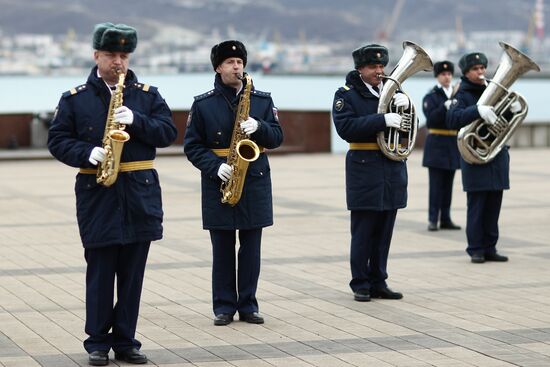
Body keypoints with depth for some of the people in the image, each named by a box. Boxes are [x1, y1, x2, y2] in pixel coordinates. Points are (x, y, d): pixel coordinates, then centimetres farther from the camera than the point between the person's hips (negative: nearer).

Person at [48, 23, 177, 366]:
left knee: (132, 273, 5)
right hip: (97, 195, -2)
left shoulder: (149, 95, 9)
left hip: (141, 195, 2)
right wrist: (88, 153, -15)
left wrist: (136, 121, -15)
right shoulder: (75, 98, 4)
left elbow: (169, 132, 1)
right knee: (100, 271, 0)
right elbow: (58, 140, 3)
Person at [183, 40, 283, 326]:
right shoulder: (203, 104, 1)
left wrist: (259, 127, -16)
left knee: (251, 246, 4)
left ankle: (247, 304, 12)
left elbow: (277, 138, 4)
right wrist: (215, 167, -14)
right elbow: (192, 145, 0)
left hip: (255, 181, 2)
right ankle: (224, 305, 10)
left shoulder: (262, 100, 7)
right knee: (222, 248, 2)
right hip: (218, 183, -1)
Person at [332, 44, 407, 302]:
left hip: (392, 171, 5)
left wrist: (404, 106, -11)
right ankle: (360, 285, 6)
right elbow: (345, 127, -18)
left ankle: (378, 283, 16)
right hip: (364, 169, -5)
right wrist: (382, 120, -25)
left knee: (384, 232, 9)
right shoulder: (346, 95, -2)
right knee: (363, 232, -1)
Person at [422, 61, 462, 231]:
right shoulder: (431, 97, -2)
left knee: (448, 184, 7)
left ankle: (445, 219, 11)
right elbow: (431, 119, -16)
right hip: (437, 144, -5)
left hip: (453, 144, 5)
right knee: (436, 184, -6)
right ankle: (433, 219, -3)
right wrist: (446, 106, -26)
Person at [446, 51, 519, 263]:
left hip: (498, 155, 5)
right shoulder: (462, 95, -4)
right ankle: (476, 250, 3)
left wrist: (515, 108, -8)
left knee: (493, 206, 7)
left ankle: (490, 248, 14)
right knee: (476, 206, -3)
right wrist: (477, 110, -33)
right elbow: (452, 120, -21)